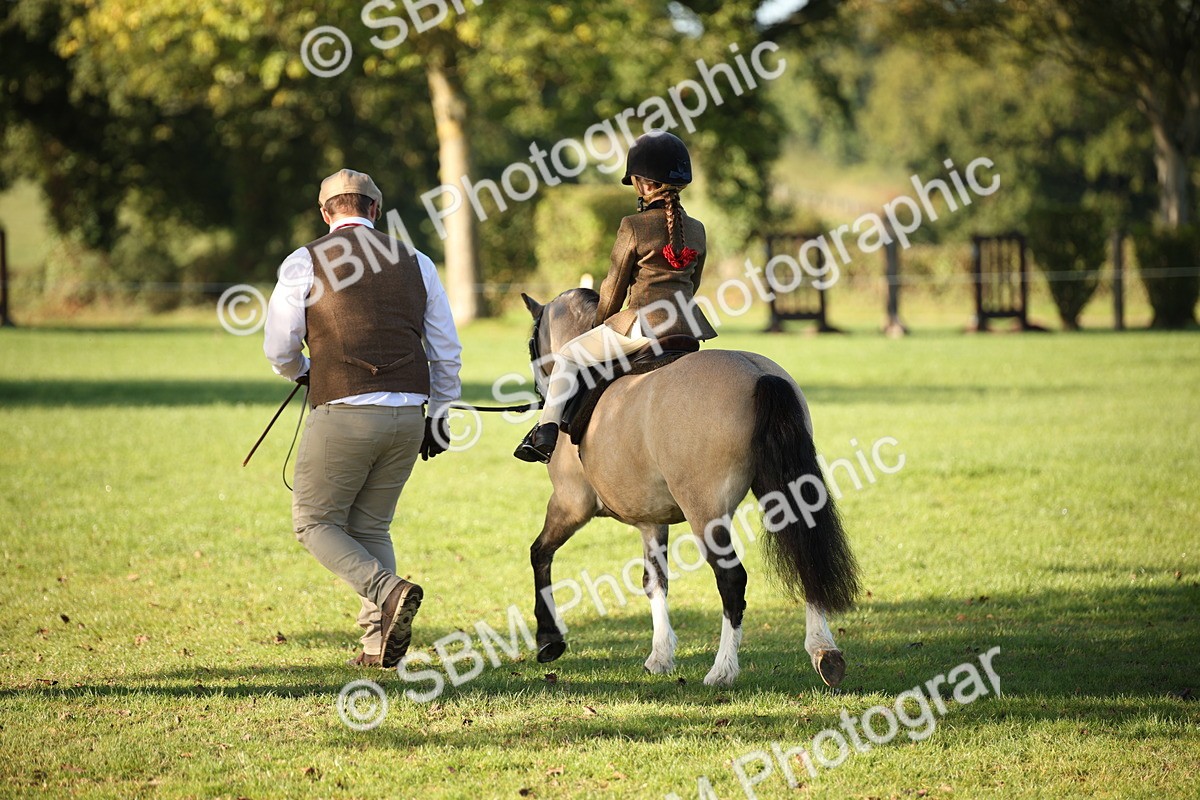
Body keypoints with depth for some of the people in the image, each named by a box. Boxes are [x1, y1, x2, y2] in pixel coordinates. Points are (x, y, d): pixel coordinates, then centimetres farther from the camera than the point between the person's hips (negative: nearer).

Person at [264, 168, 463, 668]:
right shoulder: (416, 264, 12)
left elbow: (279, 350, 5)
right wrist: (439, 416, 24)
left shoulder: (305, 263, 0)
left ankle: (388, 592, -14)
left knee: (315, 522, 8)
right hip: (408, 415, 5)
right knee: (370, 528, 17)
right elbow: (447, 351, 13)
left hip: (343, 413, -5)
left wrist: (300, 373, 27)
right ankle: (379, 645, 6)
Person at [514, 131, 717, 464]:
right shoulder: (696, 230, 11)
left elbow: (614, 289, 1)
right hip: (688, 322, 6)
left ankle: (547, 431, -1)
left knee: (568, 356, 8)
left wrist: (600, 327, 17)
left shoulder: (633, 227, -6)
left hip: (644, 323, -6)